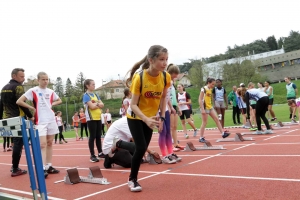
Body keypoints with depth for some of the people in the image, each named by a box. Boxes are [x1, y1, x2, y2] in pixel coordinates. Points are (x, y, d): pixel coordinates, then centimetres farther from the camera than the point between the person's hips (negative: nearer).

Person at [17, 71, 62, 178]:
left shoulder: (51, 92, 9)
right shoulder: (33, 91, -6)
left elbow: (59, 100, 26)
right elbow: (19, 101, -11)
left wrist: (52, 104, 7)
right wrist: (32, 108, -10)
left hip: (51, 119, 5)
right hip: (40, 121, -5)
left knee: (49, 143, 9)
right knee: (43, 144, -11)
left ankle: (49, 166, 16)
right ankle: (43, 168, -9)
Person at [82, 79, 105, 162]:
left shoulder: (96, 95, 14)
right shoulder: (86, 95, -9)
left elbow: (102, 105, 6)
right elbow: (92, 106, -19)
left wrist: (95, 103, -11)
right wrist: (97, 103, -1)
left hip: (98, 118, 7)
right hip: (91, 119, -7)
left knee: (98, 136, 12)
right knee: (92, 136, -4)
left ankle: (100, 153, 21)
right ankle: (92, 155, 2)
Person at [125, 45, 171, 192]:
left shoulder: (166, 77, -16)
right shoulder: (139, 77, -29)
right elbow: (133, 105, -25)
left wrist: (162, 117, -5)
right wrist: (146, 119, -40)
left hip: (150, 117, 5)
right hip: (135, 117, -4)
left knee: (143, 149, 8)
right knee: (141, 148, -14)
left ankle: (133, 177, 26)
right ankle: (132, 179, 7)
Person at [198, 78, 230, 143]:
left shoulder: (210, 89, 11)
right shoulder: (203, 89, -13)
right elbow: (200, 100, -17)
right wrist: (202, 109, -22)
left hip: (210, 107, 8)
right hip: (205, 108, -8)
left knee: (217, 119, 6)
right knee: (204, 123, -3)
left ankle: (223, 133, 10)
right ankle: (201, 138, 6)